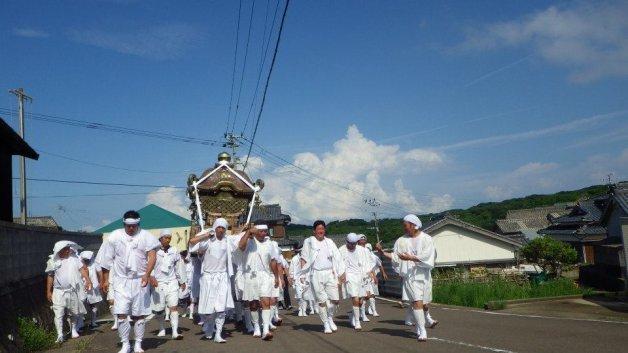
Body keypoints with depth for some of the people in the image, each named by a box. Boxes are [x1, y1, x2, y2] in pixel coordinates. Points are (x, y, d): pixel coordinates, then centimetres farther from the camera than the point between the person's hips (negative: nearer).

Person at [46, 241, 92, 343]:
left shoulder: (74, 258, -2)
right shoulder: (53, 261, -1)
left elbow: (83, 269, -10)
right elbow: (50, 277, 6)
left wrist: (87, 279, -26)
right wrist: (48, 291, 6)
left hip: (72, 291, 1)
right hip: (59, 292, -1)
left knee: (74, 313, 13)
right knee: (58, 314, -9)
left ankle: (74, 330, 32)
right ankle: (60, 334, -6)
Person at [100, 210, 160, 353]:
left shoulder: (146, 236, -3)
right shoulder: (115, 236, 1)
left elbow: (152, 256, -12)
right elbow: (107, 259, 7)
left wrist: (147, 275, -25)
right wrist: (105, 280, 8)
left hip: (140, 281, -1)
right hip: (121, 281, 1)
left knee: (139, 315, 5)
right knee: (121, 314, -5)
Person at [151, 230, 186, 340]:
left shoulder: (174, 251, 5)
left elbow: (179, 266, 13)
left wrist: (182, 281, 18)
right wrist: (151, 277, -18)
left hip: (172, 282, 1)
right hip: (158, 283, -1)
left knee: (174, 306, -10)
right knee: (159, 309, 8)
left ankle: (175, 332, -11)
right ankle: (162, 329, 29)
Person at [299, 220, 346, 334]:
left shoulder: (329, 242, 12)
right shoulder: (309, 242, 3)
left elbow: (337, 258, 11)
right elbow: (304, 258, 4)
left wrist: (342, 273, 6)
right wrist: (303, 272, -6)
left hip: (330, 273, 3)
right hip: (316, 274, -3)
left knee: (335, 299, -2)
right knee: (321, 301, -2)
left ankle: (330, 318, 24)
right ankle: (326, 324, 13)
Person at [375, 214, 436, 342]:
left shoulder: (426, 239, -2)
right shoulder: (401, 240, 5)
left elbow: (427, 258, -13)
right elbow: (395, 257, 4)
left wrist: (411, 258, -20)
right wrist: (382, 252, -8)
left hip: (424, 275, 0)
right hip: (410, 276, 0)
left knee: (424, 304, 9)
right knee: (417, 302, -13)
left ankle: (420, 326, 35)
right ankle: (422, 331, -7)